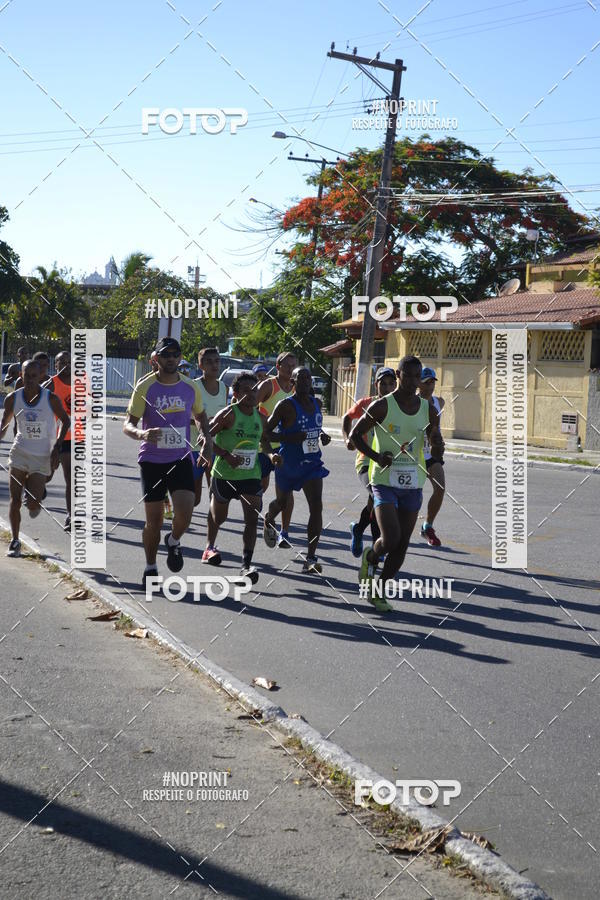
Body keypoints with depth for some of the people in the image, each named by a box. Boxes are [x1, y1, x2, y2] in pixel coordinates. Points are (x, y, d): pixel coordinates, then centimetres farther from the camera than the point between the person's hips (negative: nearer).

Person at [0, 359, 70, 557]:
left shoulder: (51, 398, -13)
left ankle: (36, 501, 30)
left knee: (33, 504, -8)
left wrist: (56, 448, -8)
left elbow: (65, 421, 0)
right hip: (19, 453, 2)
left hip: (42, 457, -2)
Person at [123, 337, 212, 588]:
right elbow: (128, 424, -9)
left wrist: (207, 439, 1)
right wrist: (141, 434, -32)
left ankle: (174, 542, 18)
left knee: (185, 512, -16)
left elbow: (200, 416, 20)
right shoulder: (145, 387, -8)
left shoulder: (191, 387, 2)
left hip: (181, 459, 2)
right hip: (152, 461, -2)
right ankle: (150, 568, 24)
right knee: (154, 520, 2)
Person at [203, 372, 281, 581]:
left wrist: (271, 454, 3)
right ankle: (209, 547, 44)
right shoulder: (228, 414, -13)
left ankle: (246, 564, -13)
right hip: (224, 474, -3)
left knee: (252, 518, -12)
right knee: (218, 516, 16)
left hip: (251, 475, 3)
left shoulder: (260, 417, 4)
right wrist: (226, 455, -26)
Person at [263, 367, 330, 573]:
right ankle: (268, 521, 58)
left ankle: (311, 558, -14)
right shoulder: (285, 405, -14)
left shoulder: (316, 403, 4)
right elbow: (265, 432, -14)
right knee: (282, 502, 20)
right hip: (288, 463, -3)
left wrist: (322, 435, 3)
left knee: (316, 506, -14)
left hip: (312, 463, 4)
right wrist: (290, 438, -27)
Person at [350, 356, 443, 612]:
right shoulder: (382, 406, -8)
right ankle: (370, 557, 17)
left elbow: (436, 455, 7)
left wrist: (436, 441, -17)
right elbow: (355, 434, -1)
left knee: (402, 546, 6)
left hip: (413, 485, 4)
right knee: (390, 539, -18)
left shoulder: (428, 410, 4)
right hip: (385, 482, -4)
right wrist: (376, 456, -15)